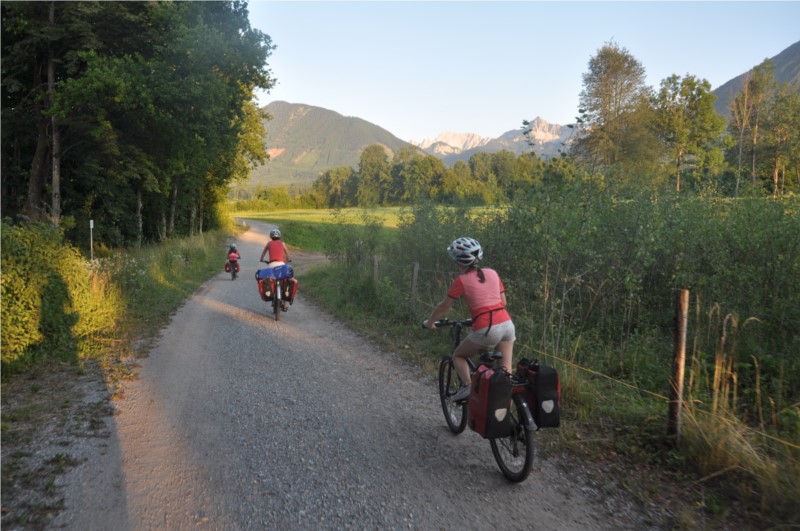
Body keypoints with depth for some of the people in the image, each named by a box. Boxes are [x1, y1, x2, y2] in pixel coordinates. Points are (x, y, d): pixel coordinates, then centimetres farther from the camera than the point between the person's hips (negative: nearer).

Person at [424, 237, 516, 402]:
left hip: (486, 330, -5)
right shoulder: (492, 273, 12)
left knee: (458, 356, 17)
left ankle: (467, 386, -2)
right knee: (506, 369, 14)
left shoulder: (461, 280, -1)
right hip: (507, 324, 5)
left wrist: (429, 322, 22)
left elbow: (443, 306, 6)